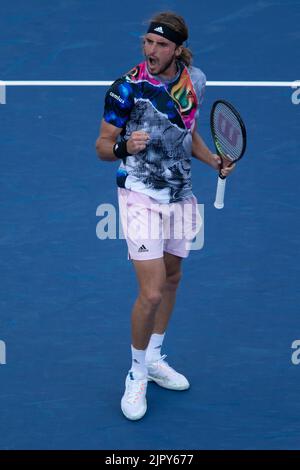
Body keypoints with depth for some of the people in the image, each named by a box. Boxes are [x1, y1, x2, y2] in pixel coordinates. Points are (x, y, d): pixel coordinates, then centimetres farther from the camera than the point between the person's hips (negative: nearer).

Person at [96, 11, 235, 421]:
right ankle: (137, 374, 11)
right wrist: (123, 147, -32)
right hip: (142, 197, -6)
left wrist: (216, 162, 2)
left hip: (181, 195, 6)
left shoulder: (195, 80, 0)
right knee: (151, 293, -11)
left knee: (171, 278, 18)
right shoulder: (128, 87, -16)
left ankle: (154, 359, 38)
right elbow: (102, 145, -10)